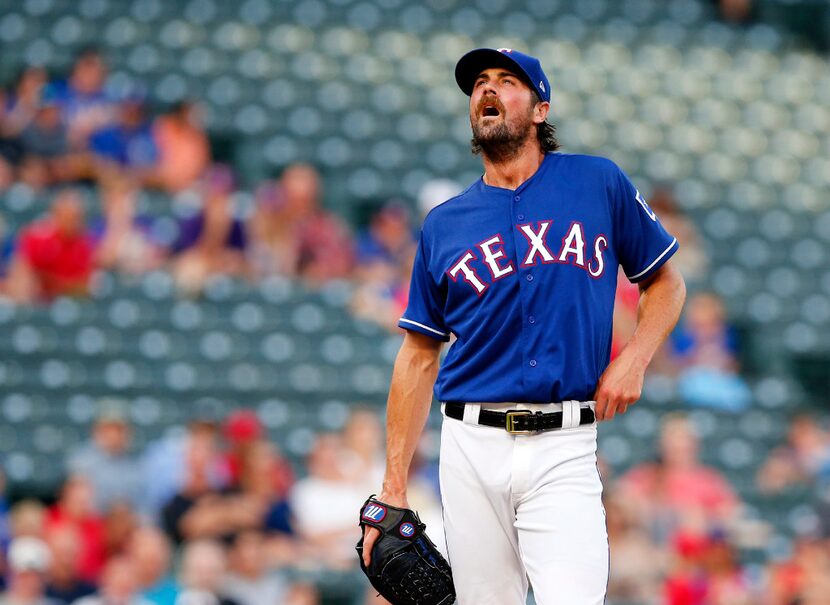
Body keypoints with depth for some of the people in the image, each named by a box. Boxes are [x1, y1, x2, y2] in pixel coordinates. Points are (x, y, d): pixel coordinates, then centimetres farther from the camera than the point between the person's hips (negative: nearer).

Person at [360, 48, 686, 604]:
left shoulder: (600, 183, 6)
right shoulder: (443, 224, 11)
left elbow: (667, 283, 15)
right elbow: (419, 358, 11)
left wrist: (634, 359, -5)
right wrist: (394, 488, 5)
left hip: (563, 450, -2)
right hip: (472, 448, 2)